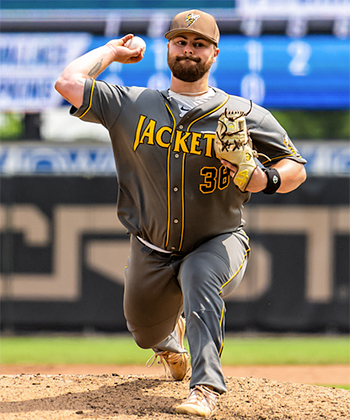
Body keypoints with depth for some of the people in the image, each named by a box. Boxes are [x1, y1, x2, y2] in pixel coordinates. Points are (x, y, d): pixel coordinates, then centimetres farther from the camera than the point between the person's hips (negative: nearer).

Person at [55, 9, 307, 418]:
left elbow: (297, 168, -3)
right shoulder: (132, 105, -3)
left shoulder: (245, 115, -6)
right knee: (146, 333, 14)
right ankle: (171, 338, 54)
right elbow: (68, 82, -10)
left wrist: (266, 179, -25)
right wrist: (112, 51, 4)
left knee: (199, 276, -36)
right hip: (151, 251, 3)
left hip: (218, 244, -3)